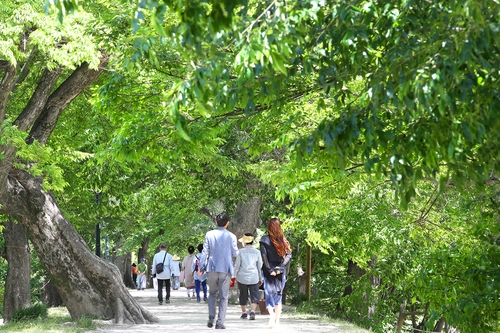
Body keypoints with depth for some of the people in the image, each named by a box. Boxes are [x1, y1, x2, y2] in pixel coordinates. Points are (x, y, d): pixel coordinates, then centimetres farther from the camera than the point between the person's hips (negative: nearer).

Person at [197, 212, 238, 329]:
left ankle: (211, 318, 8)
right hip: (225, 269, -1)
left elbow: (205, 252, 0)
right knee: (223, 297, 4)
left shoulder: (209, 234, -1)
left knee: (212, 293, 20)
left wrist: (201, 267, 7)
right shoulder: (231, 236, -5)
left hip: (211, 268, 2)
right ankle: (220, 323, 0)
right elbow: (235, 253, 1)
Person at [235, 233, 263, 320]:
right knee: (255, 296, 1)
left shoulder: (241, 251, -2)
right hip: (253, 277, 0)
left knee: (243, 296, 13)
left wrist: (235, 275, 9)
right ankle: (252, 311, -17)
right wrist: (260, 279, 15)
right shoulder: (257, 252, 2)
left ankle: (244, 313, 19)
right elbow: (260, 266, 7)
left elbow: (237, 265, -1)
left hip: (242, 277, 0)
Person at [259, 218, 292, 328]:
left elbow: (264, 256, -13)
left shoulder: (264, 240, -5)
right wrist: (280, 267, -9)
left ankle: (271, 313, -28)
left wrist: (269, 270, -12)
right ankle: (277, 320, 13)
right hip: (280, 271, 3)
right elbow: (289, 255, -4)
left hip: (269, 271, -3)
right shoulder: (283, 240, 3)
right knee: (278, 294, 13)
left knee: (269, 293, -2)